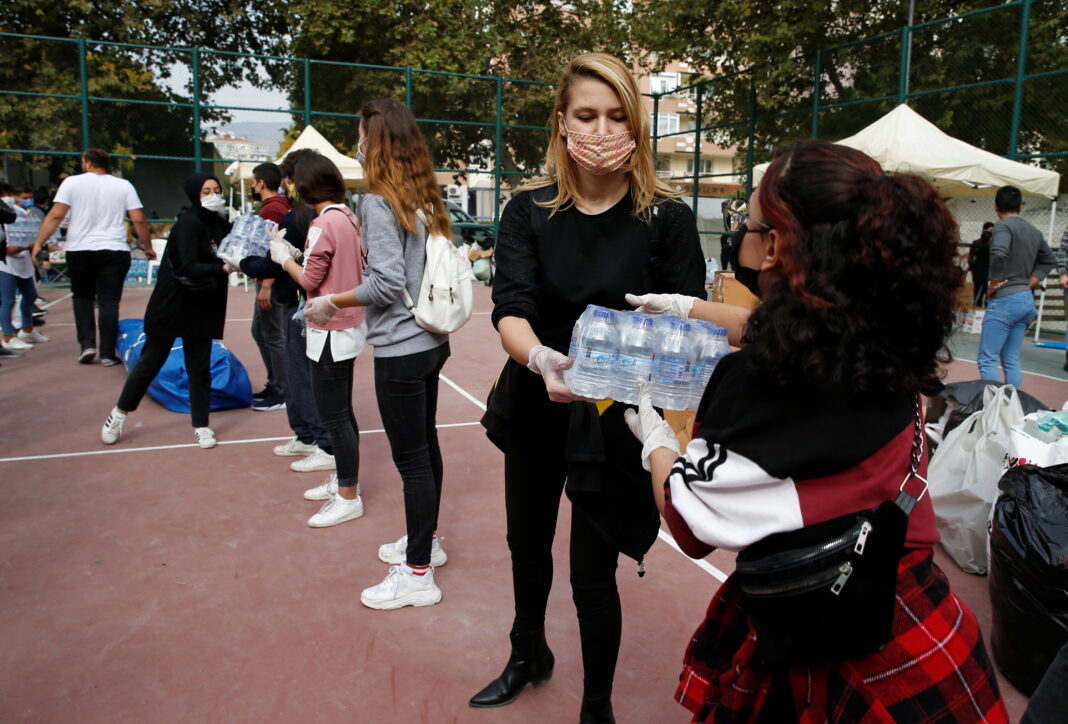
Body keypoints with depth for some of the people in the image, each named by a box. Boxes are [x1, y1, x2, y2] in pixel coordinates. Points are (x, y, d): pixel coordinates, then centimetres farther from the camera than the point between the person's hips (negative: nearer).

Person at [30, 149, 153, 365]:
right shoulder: (123, 185, 6)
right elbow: (139, 220, 1)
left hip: (80, 250, 0)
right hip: (114, 250, 0)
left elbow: (55, 215, -4)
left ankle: (87, 344, 8)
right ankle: (107, 354, 1)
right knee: (109, 301, 3)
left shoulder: (72, 182, 3)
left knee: (82, 297, 18)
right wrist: (148, 247, 12)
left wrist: (38, 244, 0)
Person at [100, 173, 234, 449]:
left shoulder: (221, 226, 5)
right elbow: (190, 268, -25)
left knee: (200, 368, 6)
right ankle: (119, 414, 24)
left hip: (203, 308, 5)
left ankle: (201, 426, 14)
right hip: (172, 304, -5)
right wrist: (222, 268, -37)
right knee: (150, 362, 6)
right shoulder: (188, 224, -15)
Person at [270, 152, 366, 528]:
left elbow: (310, 280, -15)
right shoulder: (349, 218, 8)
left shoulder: (324, 223, -18)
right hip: (349, 326, 10)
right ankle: (343, 480, 33)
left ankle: (348, 497, 9)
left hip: (331, 333, -10)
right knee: (341, 412, 19)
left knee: (333, 416, -1)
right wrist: (297, 253, 7)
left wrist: (284, 257, 1)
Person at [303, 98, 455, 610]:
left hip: (401, 348, -9)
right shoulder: (425, 200, 10)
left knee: (411, 458, -1)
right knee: (425, 445, 19)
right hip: (431, 339, 9)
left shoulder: (379, 203, -14)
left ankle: (417, 574, 11)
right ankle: (426, 540, 36)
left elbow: (387, 283, -20)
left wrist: (333, 302, -8)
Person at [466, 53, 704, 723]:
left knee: (593, 576, 3)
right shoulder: (529, 211, -5)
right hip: (535, 409, 4)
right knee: (527, 544, 23)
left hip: (616, 421, -3)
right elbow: (510, 308, -17)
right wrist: (539, 359, -38)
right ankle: (529, 656, 53)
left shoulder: (668, 218, -11)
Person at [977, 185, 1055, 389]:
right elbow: (1048, 260, 26)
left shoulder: (1003, 226, -10)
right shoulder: (1035, 232, 15)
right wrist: (1029, 285, 17)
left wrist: (993, 283, -15)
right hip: (1028, 301, 8)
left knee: (987, 359, -7)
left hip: (1005, 299, -8)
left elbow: (999, 254, -28)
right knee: (1012, 360, 13)